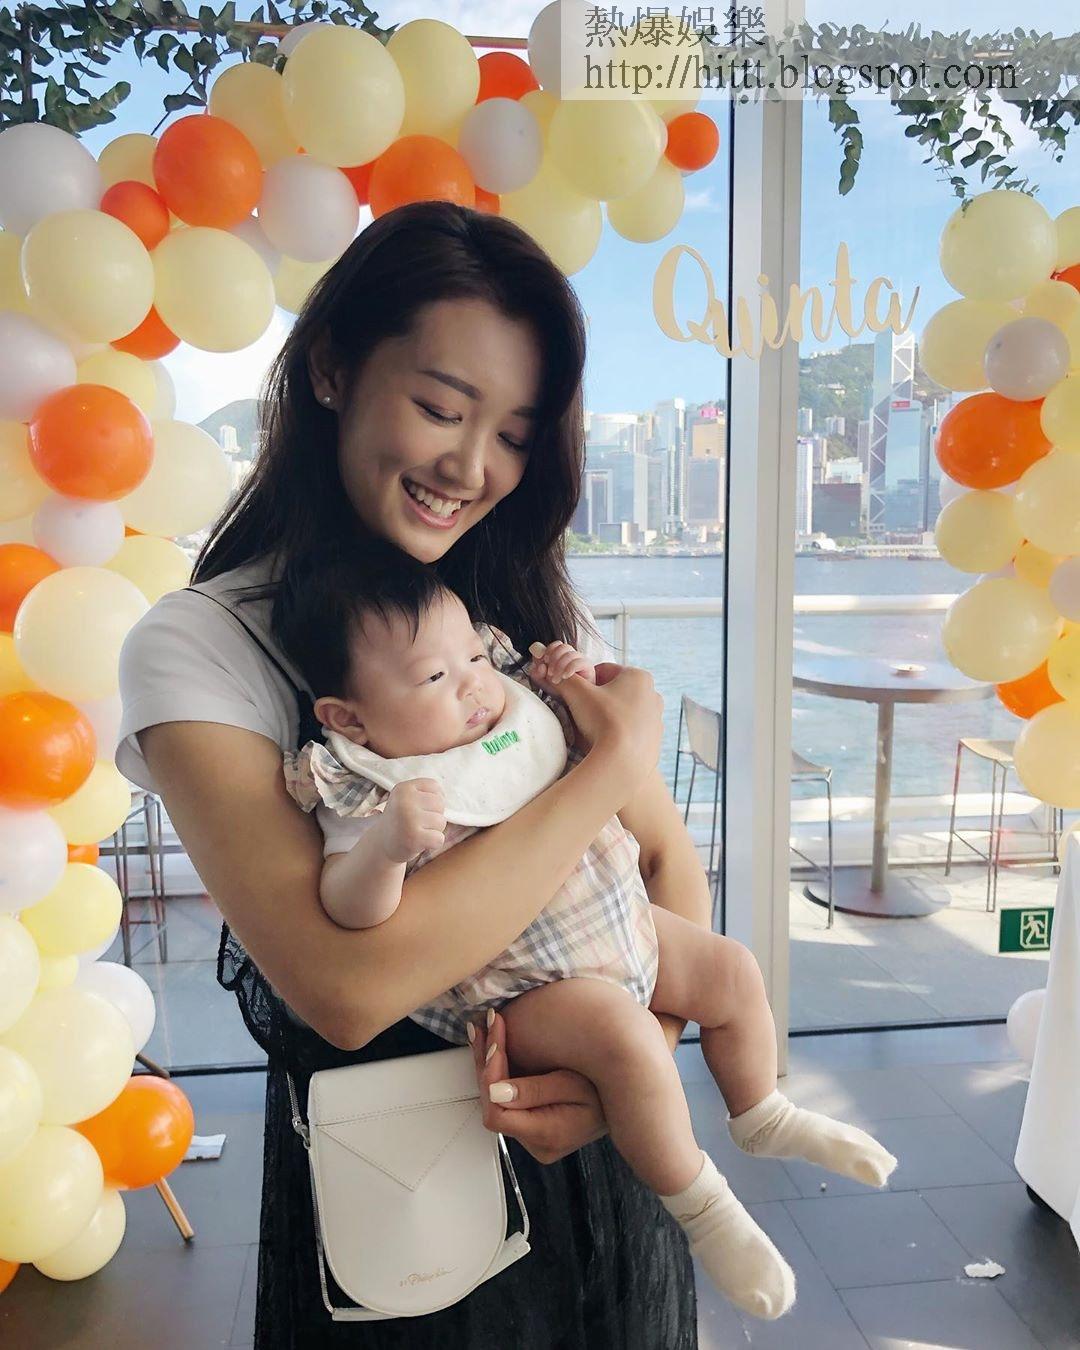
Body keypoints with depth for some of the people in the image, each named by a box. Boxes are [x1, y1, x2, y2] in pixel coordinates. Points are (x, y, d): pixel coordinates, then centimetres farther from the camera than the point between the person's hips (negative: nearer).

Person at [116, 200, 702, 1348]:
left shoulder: (540, 615, 0)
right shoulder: (200, 644, -17)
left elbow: (673, 870, 1)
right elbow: (347, 985, -29)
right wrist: (615, 758, -22)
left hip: (591, 1155, 5)